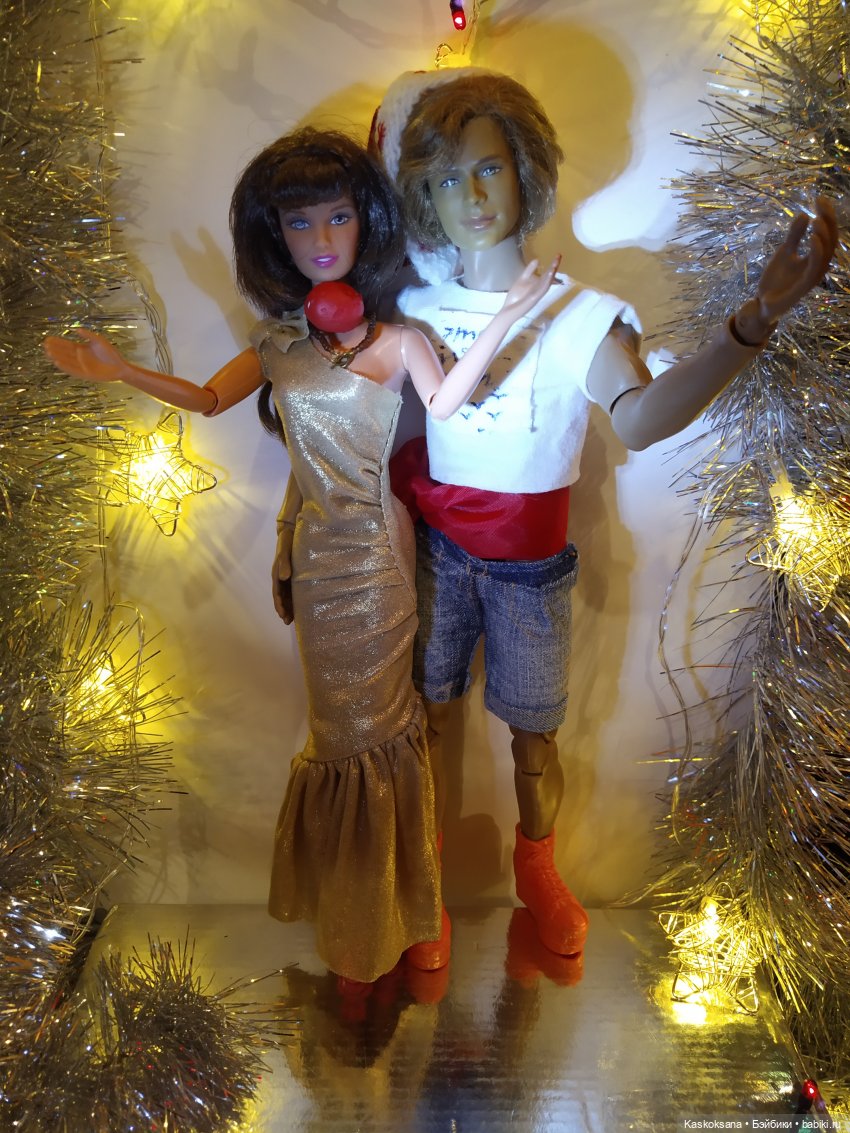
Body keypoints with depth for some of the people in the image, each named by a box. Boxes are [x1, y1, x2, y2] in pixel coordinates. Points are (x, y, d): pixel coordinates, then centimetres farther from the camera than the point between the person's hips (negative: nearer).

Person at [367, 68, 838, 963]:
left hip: (526, 559, -2)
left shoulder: (580, 314, -10)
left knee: (533, 729, 10)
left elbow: (641, 418, -33)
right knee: (423, 717, 12)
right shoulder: (413, 307, 0)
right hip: (430, 545, 2)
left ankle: (536, 870, 40)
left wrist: (755, 322, -46)